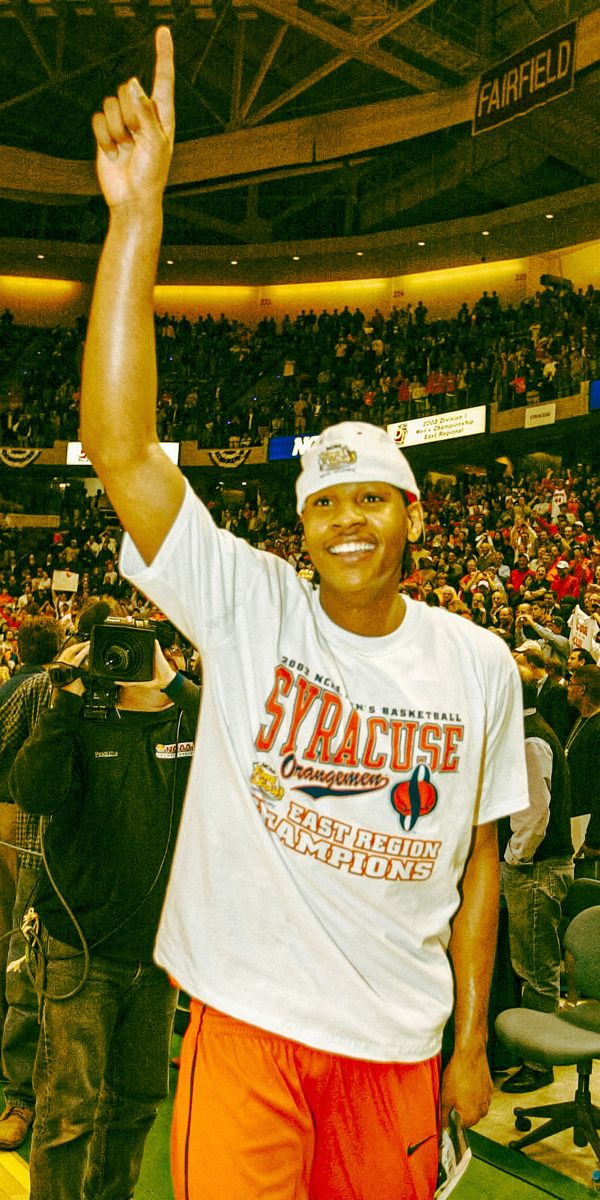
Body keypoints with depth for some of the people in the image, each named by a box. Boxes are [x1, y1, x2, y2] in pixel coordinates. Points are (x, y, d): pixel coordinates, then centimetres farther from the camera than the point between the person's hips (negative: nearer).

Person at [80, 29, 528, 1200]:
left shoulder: (477, 664, -3)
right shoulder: (250, 608, -11)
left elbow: (476, 859, 5)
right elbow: (120, 449, -23)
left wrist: (471, 1044, 7)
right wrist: (136, 218, -29)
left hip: (399, 1042, 3)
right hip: (249, 1016, -2)